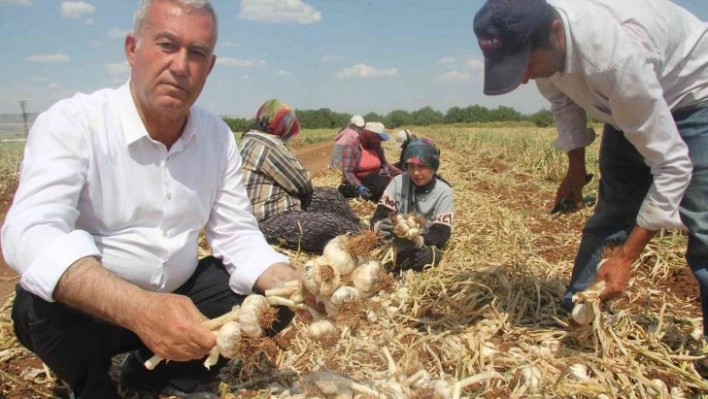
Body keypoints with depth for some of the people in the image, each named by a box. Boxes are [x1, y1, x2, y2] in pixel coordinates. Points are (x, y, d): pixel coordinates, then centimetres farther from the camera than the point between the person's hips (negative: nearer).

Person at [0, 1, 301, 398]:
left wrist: (297, 286, -24)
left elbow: (238, 235, -3)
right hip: (86, 306, -4)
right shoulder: (71, 122, -19)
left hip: (179, 293, 5)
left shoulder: (219, 135, -4)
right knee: (47, 305, -34)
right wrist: (139, 309, -51)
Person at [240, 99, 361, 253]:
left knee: (330, 196, 13)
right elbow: (302, 185, -13)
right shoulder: (269, 144, -19)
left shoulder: (250, 140, 14)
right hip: (268, 221, -11)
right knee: (334, 226, -20)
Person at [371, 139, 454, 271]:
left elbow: (442, 234, -14)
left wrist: (418, 240, -36)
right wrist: (380, 226, -34)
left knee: (425, 257, -36)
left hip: (424, 248, -1)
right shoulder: (398, 182, -4)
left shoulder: (443, 192, -9)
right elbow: (378, 217, -8)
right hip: (395, 244, 2)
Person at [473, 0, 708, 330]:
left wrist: (626, 258, -34)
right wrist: (576, 167, 2)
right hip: (627, 104, 6)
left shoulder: (614, 56, -43)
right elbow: (563, 96, 3)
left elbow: (671, 165, -36)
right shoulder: (535, 38, -21)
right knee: (607, 220, 8)